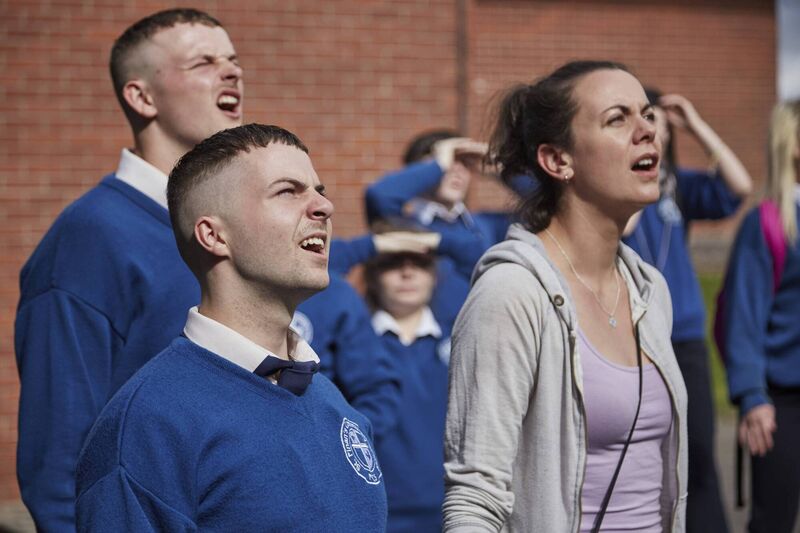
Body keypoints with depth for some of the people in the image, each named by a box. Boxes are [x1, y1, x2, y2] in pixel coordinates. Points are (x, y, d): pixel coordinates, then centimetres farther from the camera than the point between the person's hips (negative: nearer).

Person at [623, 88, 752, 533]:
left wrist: (697, 126, -5)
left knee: (699, 461, 3)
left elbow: (740, 187, -6)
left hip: (684, 339, 3)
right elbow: (620, 225, -23)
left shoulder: (676, 184, 7)